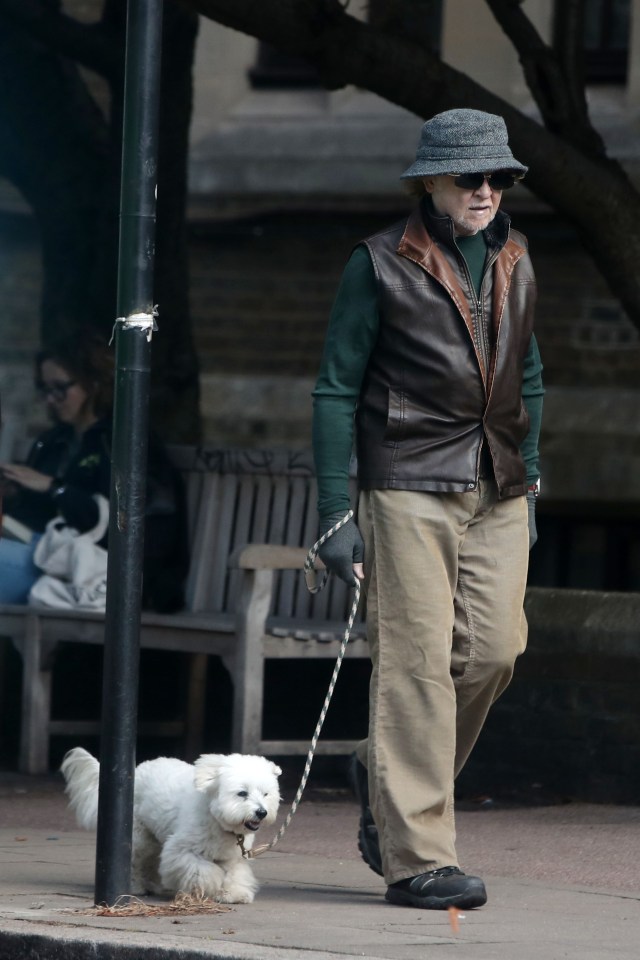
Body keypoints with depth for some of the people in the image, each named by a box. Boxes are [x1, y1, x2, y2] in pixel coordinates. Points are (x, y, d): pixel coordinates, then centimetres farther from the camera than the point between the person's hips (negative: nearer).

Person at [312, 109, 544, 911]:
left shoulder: (515, 262, 13)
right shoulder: (381, 264, -3)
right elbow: (336, 388, -3)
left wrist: (529, 485, 19)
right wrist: (336, 514, -7)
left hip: (498, 490, 5)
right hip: (410, 486, -5)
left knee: (493, 650, -2)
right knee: (416, 660, -8)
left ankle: (386, 776, 23)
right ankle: (416, 857, -6)